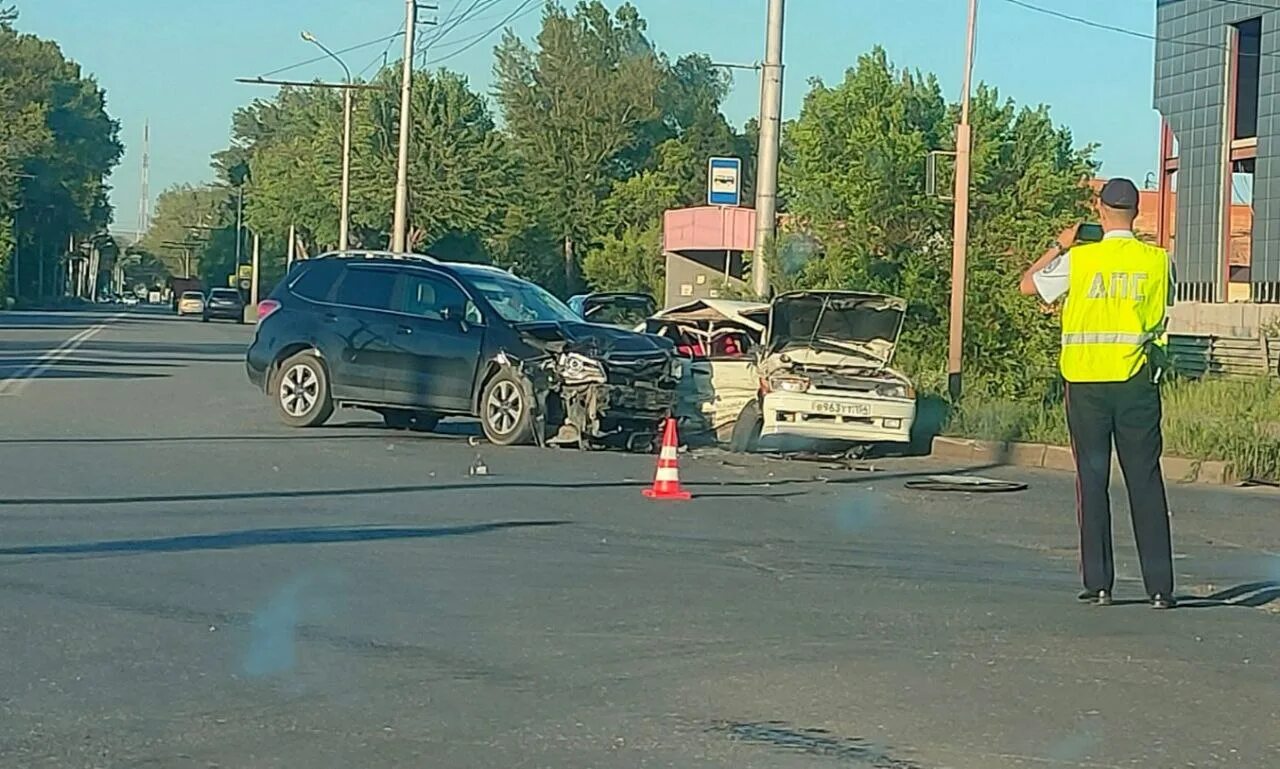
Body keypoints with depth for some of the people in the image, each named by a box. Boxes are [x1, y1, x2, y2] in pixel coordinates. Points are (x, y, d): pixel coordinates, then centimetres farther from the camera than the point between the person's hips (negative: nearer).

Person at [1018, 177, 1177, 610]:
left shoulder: (1079, 259, -5)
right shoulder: (1158, 261, -1)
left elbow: (1028, 286, 6)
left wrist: (1060, 246, 18)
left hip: (1087, 383, -1)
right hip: (1137, 381, 1)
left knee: (1093, 481, 6)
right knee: (1145, 482, 5)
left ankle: (1099, 583, 5)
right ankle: (1160, 586, 3)